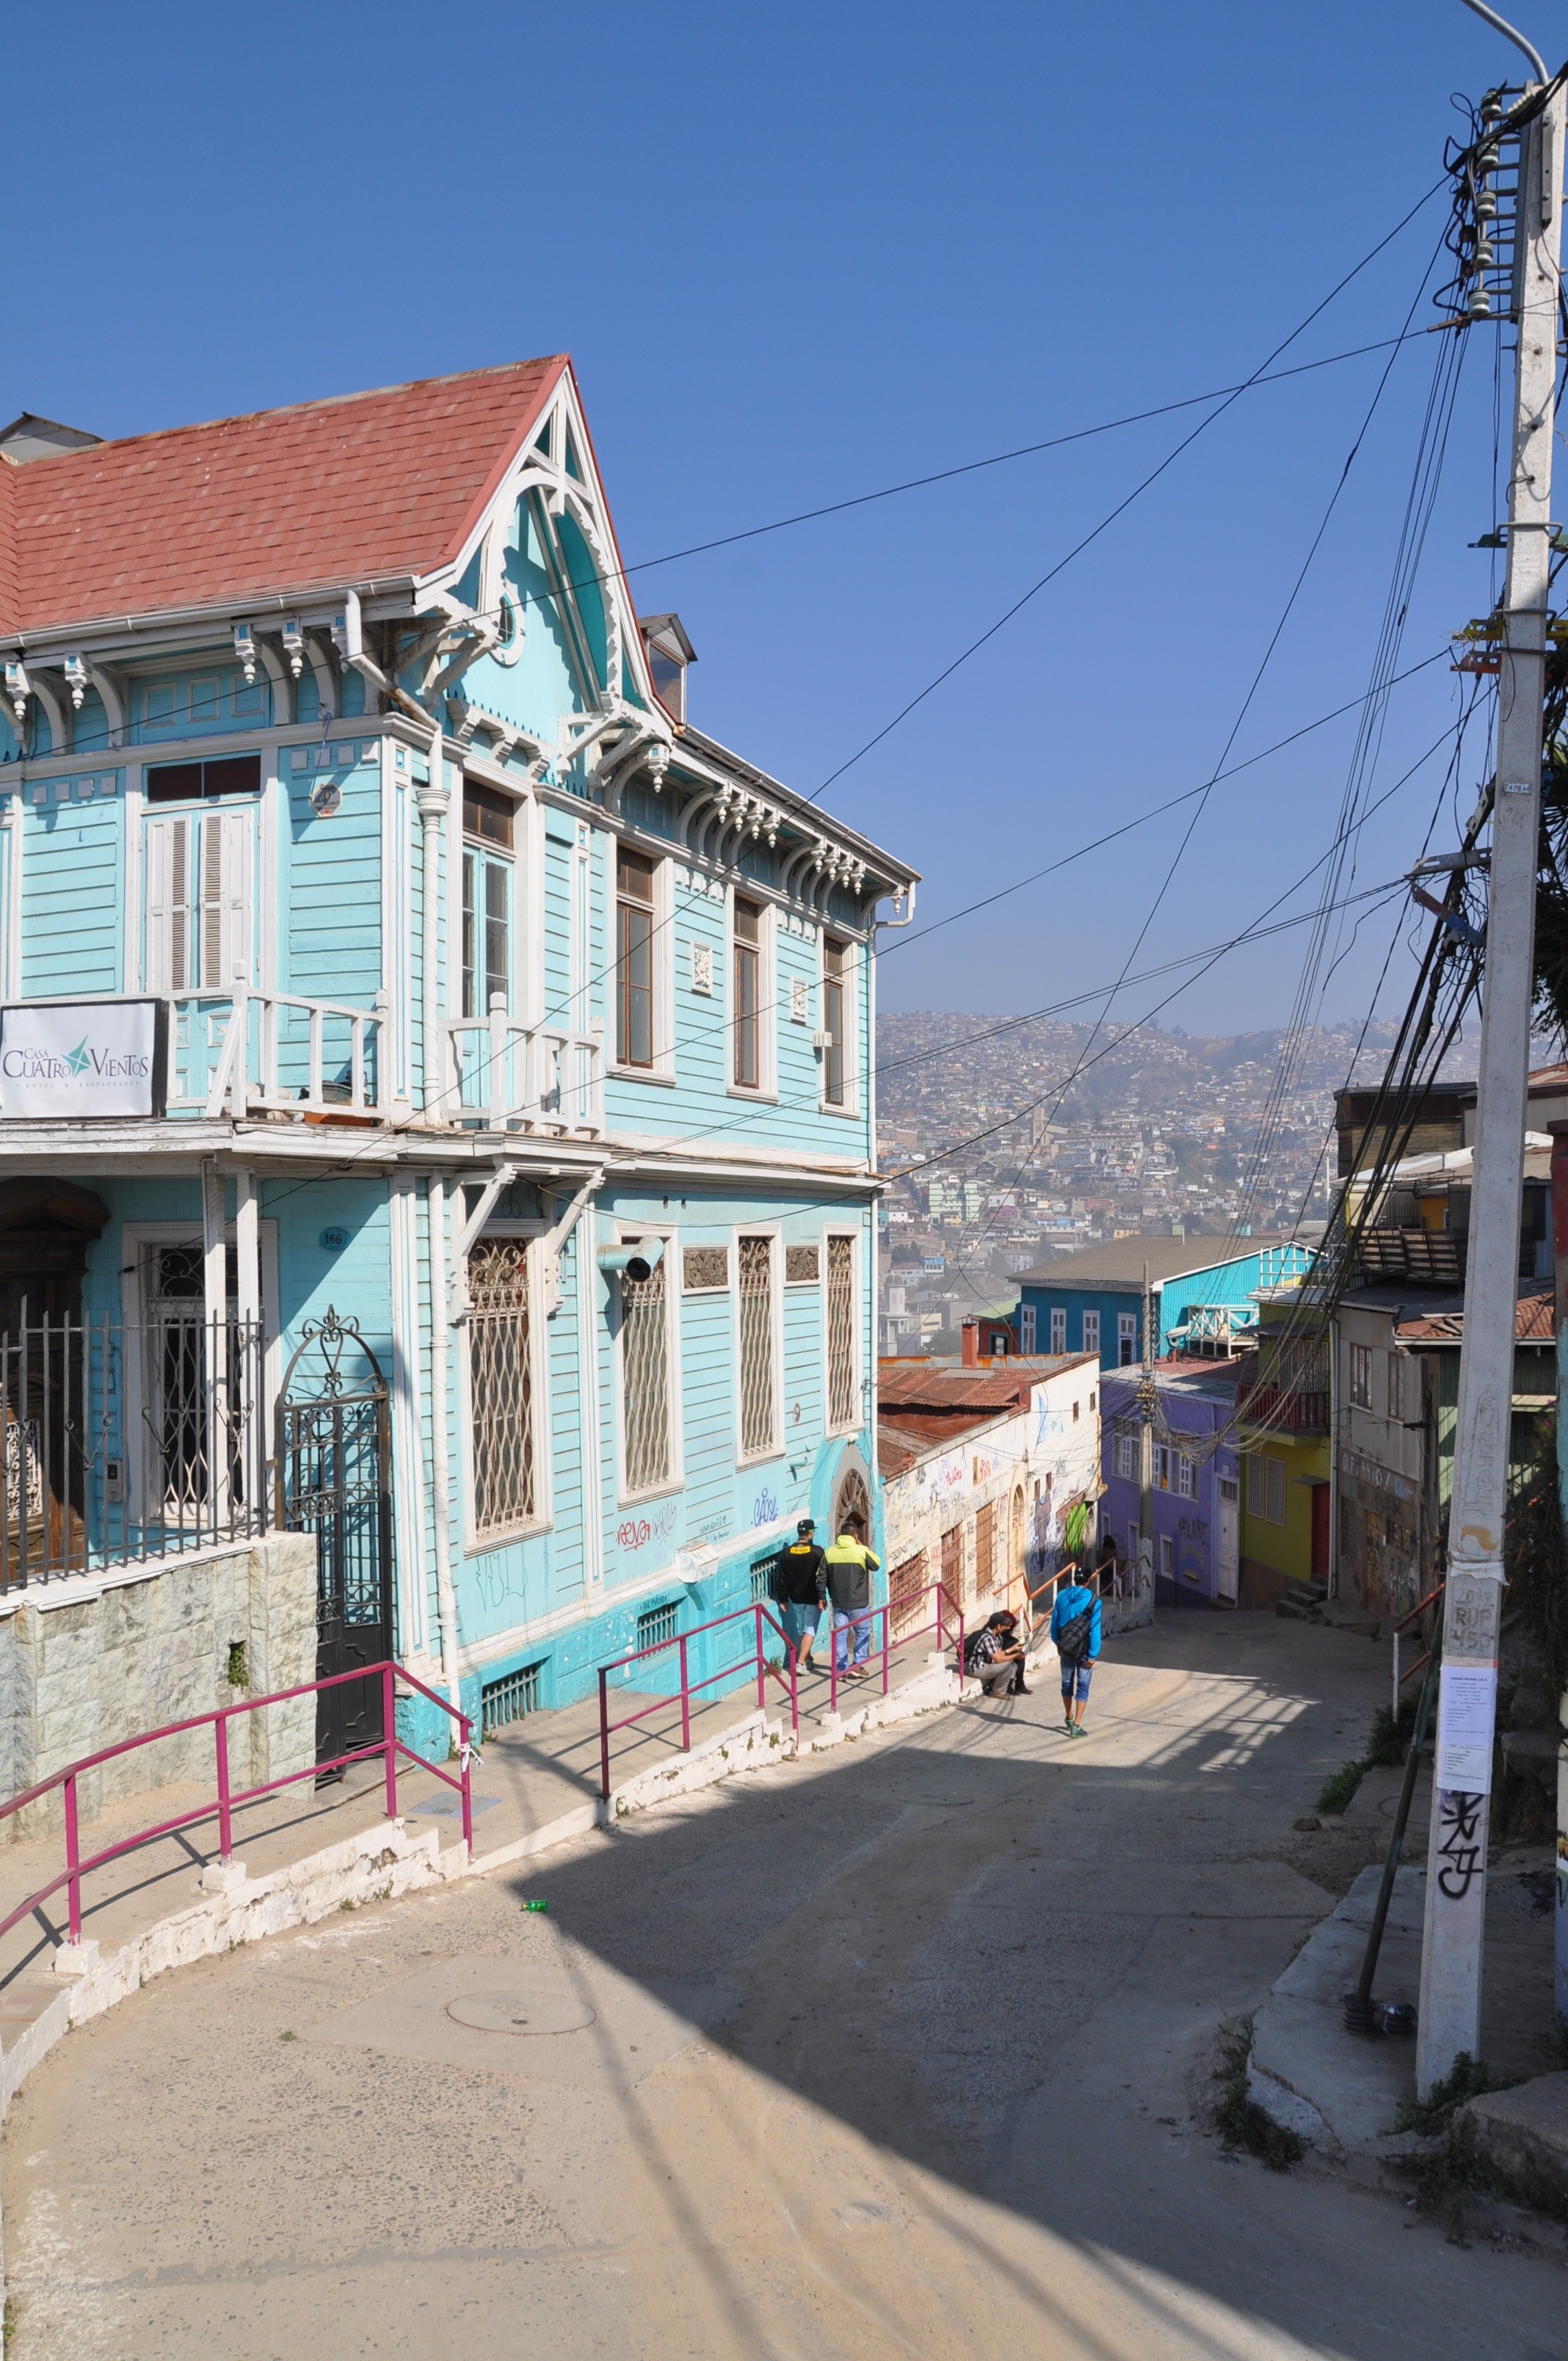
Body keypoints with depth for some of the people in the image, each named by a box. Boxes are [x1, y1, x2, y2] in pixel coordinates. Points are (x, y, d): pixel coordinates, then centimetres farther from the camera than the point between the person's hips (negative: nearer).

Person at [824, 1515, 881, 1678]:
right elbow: (876, 1564, 3)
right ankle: (859, 1666, 7)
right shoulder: (861, 1551, -12)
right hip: (859, 1603, -3)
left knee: (840, 1635, 9)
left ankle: (841, 1669, 9)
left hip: (838, 1602, 3)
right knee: (863, 1633, 13)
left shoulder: (830, 1552, 0)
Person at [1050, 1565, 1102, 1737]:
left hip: (1065, 1647, 4)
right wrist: (1093, 1655, -11)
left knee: (1067, 1683, 19)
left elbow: (1054, 1623, 4)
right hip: (1084, 1650, -4)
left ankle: (1069, 1718, 37)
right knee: (1083, 1686, 3)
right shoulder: (1093, 1600, -14)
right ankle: (1076, 1725, -2)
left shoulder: (1062, 1596, -3)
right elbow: (1095, 1629, -15)